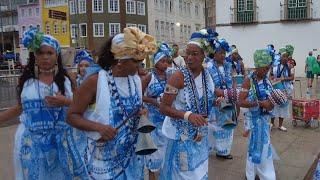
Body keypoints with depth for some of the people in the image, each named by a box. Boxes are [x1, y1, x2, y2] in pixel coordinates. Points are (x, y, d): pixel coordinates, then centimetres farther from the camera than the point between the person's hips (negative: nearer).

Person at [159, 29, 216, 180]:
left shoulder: (206, 74, -1)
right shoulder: (178, 76, -20)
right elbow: (163, 108, -21)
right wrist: (187, 115, -31)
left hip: (200, 134, 6)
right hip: (182, 135, -6)